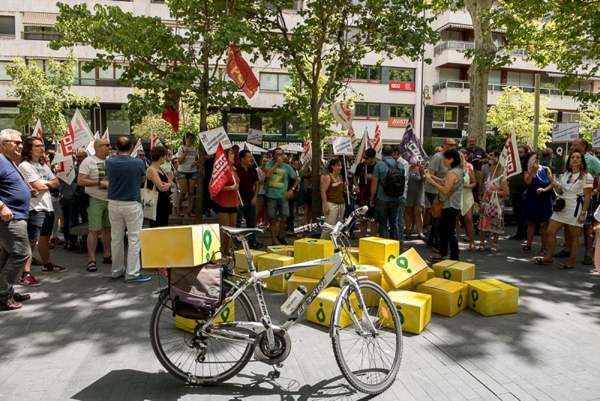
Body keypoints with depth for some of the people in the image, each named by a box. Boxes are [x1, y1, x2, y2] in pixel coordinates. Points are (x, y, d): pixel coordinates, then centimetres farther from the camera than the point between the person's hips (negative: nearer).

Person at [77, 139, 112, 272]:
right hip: (95, 200, -6)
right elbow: (80, 181, -14)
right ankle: (91, 260, 2)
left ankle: (107, 255, 23)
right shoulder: (88, 161, -8)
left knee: (108, 228, 12)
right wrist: (100, 183, -19)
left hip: (110, 199, 6)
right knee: (94, 230, -5)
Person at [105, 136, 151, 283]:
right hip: (132, 204, -4)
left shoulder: (109, 162, -5)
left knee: (116, 238, 14)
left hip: (114, 203, 4)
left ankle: (116, 270, 24)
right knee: (134, 239, 2)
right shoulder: (138, 163, -11)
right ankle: (132, 273, 1)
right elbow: (143, 179, 6)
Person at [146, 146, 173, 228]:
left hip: (164, 203, 9)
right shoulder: (151, 170, -16)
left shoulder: (160, 169, 11)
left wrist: (166, 184, -8)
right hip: (156, 205, -9)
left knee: (164, 227, 15)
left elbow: (171, 183, 12)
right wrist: (169, 184, -4)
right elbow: (162, 187, -22)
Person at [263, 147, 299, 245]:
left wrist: (292, 190, 1)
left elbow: (297, 179, 13)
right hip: (271, 196, -1)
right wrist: (277, 164, -15)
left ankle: (281, 236, 22)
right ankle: (273, 241, 13)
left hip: (283, 196, 1)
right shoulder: (270, 164, 2)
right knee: (272, 219, 4)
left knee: (284, 217, -2)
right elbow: (267, 174, -18)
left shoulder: (287, 167, 5)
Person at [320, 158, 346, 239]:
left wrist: (345, 185, 8)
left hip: (341, 204, 7)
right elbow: (323, 191, -11)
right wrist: (325, 205, -17)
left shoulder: (341, 177, 15)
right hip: (331, 204, -7)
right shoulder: (327, 177, -6)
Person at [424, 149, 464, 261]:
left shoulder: (452, 173, -20)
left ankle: (454, 258, 4)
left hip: (450, 206, -11)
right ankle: (443, 254, 31)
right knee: (443, 229, 20)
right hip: (451, 205, 11)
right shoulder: (457, 171, 11)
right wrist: (432, 176, 4)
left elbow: (445, 190, -25)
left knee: (450, 232, -4)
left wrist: (431, 181, -20)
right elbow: (445, 182, 11)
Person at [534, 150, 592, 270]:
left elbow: (587, 197, -8)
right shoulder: (565, 175, 13)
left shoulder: (586, 176, -4)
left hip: (576, 209, -6)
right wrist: (556, 186, -4)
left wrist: (583, 213, -14)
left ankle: (572, 262, 12)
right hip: (562, 207, 6)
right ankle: (549, 257, 9)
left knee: (573, 236, 2)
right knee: (550, 232, 0)